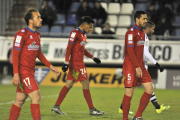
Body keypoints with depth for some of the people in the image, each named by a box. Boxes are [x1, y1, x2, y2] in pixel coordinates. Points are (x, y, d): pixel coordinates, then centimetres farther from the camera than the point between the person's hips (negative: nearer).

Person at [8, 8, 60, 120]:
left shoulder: (37, 35, 14)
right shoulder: (22, 34, -13)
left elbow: (39, 53, 24)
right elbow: (15, 54, -15)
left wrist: (50, 66, 17)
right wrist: (16, 74, -21)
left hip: (30, 72, 8)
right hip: (23, 72, -8)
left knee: (20, 100, 9)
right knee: (36, 96, -13)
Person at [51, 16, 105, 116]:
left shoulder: (83, 34, 18)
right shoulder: (75, 33, -11)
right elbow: (69, 48, -17)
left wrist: (93, 57, 26)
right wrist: (66, 62, -22)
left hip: (79, 63, 9)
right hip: (75, 63, -9)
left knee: (69, 84, 8)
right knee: (86, 83, -6)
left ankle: (56, 107, 11)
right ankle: (92, 110, -2)